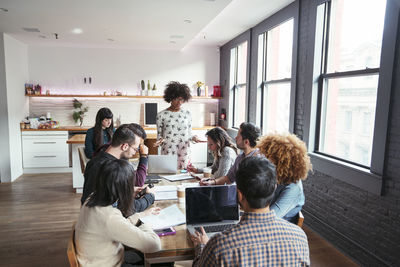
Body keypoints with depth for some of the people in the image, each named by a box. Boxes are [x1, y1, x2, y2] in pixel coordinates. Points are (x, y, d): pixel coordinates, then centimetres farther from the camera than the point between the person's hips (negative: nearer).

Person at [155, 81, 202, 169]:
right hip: (167, 152, -2)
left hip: (184, 153, 2)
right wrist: (160, 141, -14)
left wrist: (193, 138, -8)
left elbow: (189, 134, 13)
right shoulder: (161, 115, 1)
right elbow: (159, 135, 6)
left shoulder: (187, 114, 8)